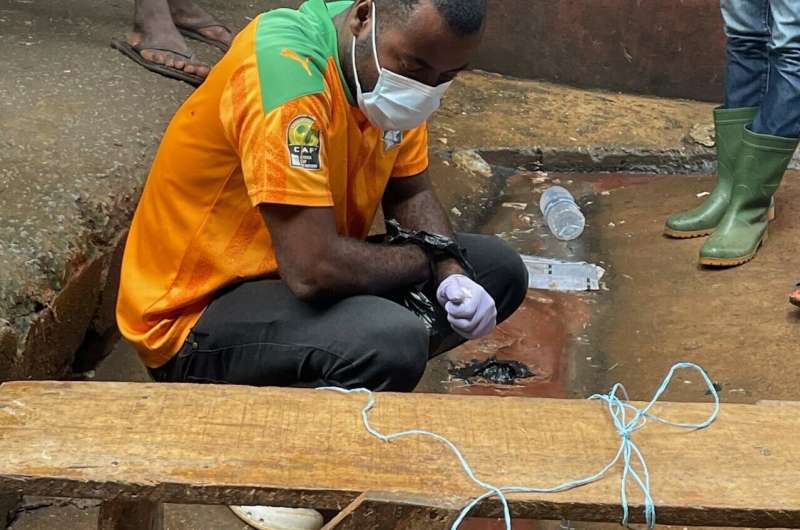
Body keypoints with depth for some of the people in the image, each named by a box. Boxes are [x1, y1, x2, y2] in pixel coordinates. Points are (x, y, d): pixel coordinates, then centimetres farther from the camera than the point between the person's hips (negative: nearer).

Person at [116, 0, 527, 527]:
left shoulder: (393, 60, -3)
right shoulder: (288, 65, -29)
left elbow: (412, 192, 9)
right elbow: (313, 269, -34)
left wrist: (453, 278, -11)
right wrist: (424, 262, -15)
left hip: (299, 272, 9)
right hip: (199, 312, -9)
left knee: (499, 271, 6)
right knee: (390, 341, -34)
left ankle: (307, 386, 8)